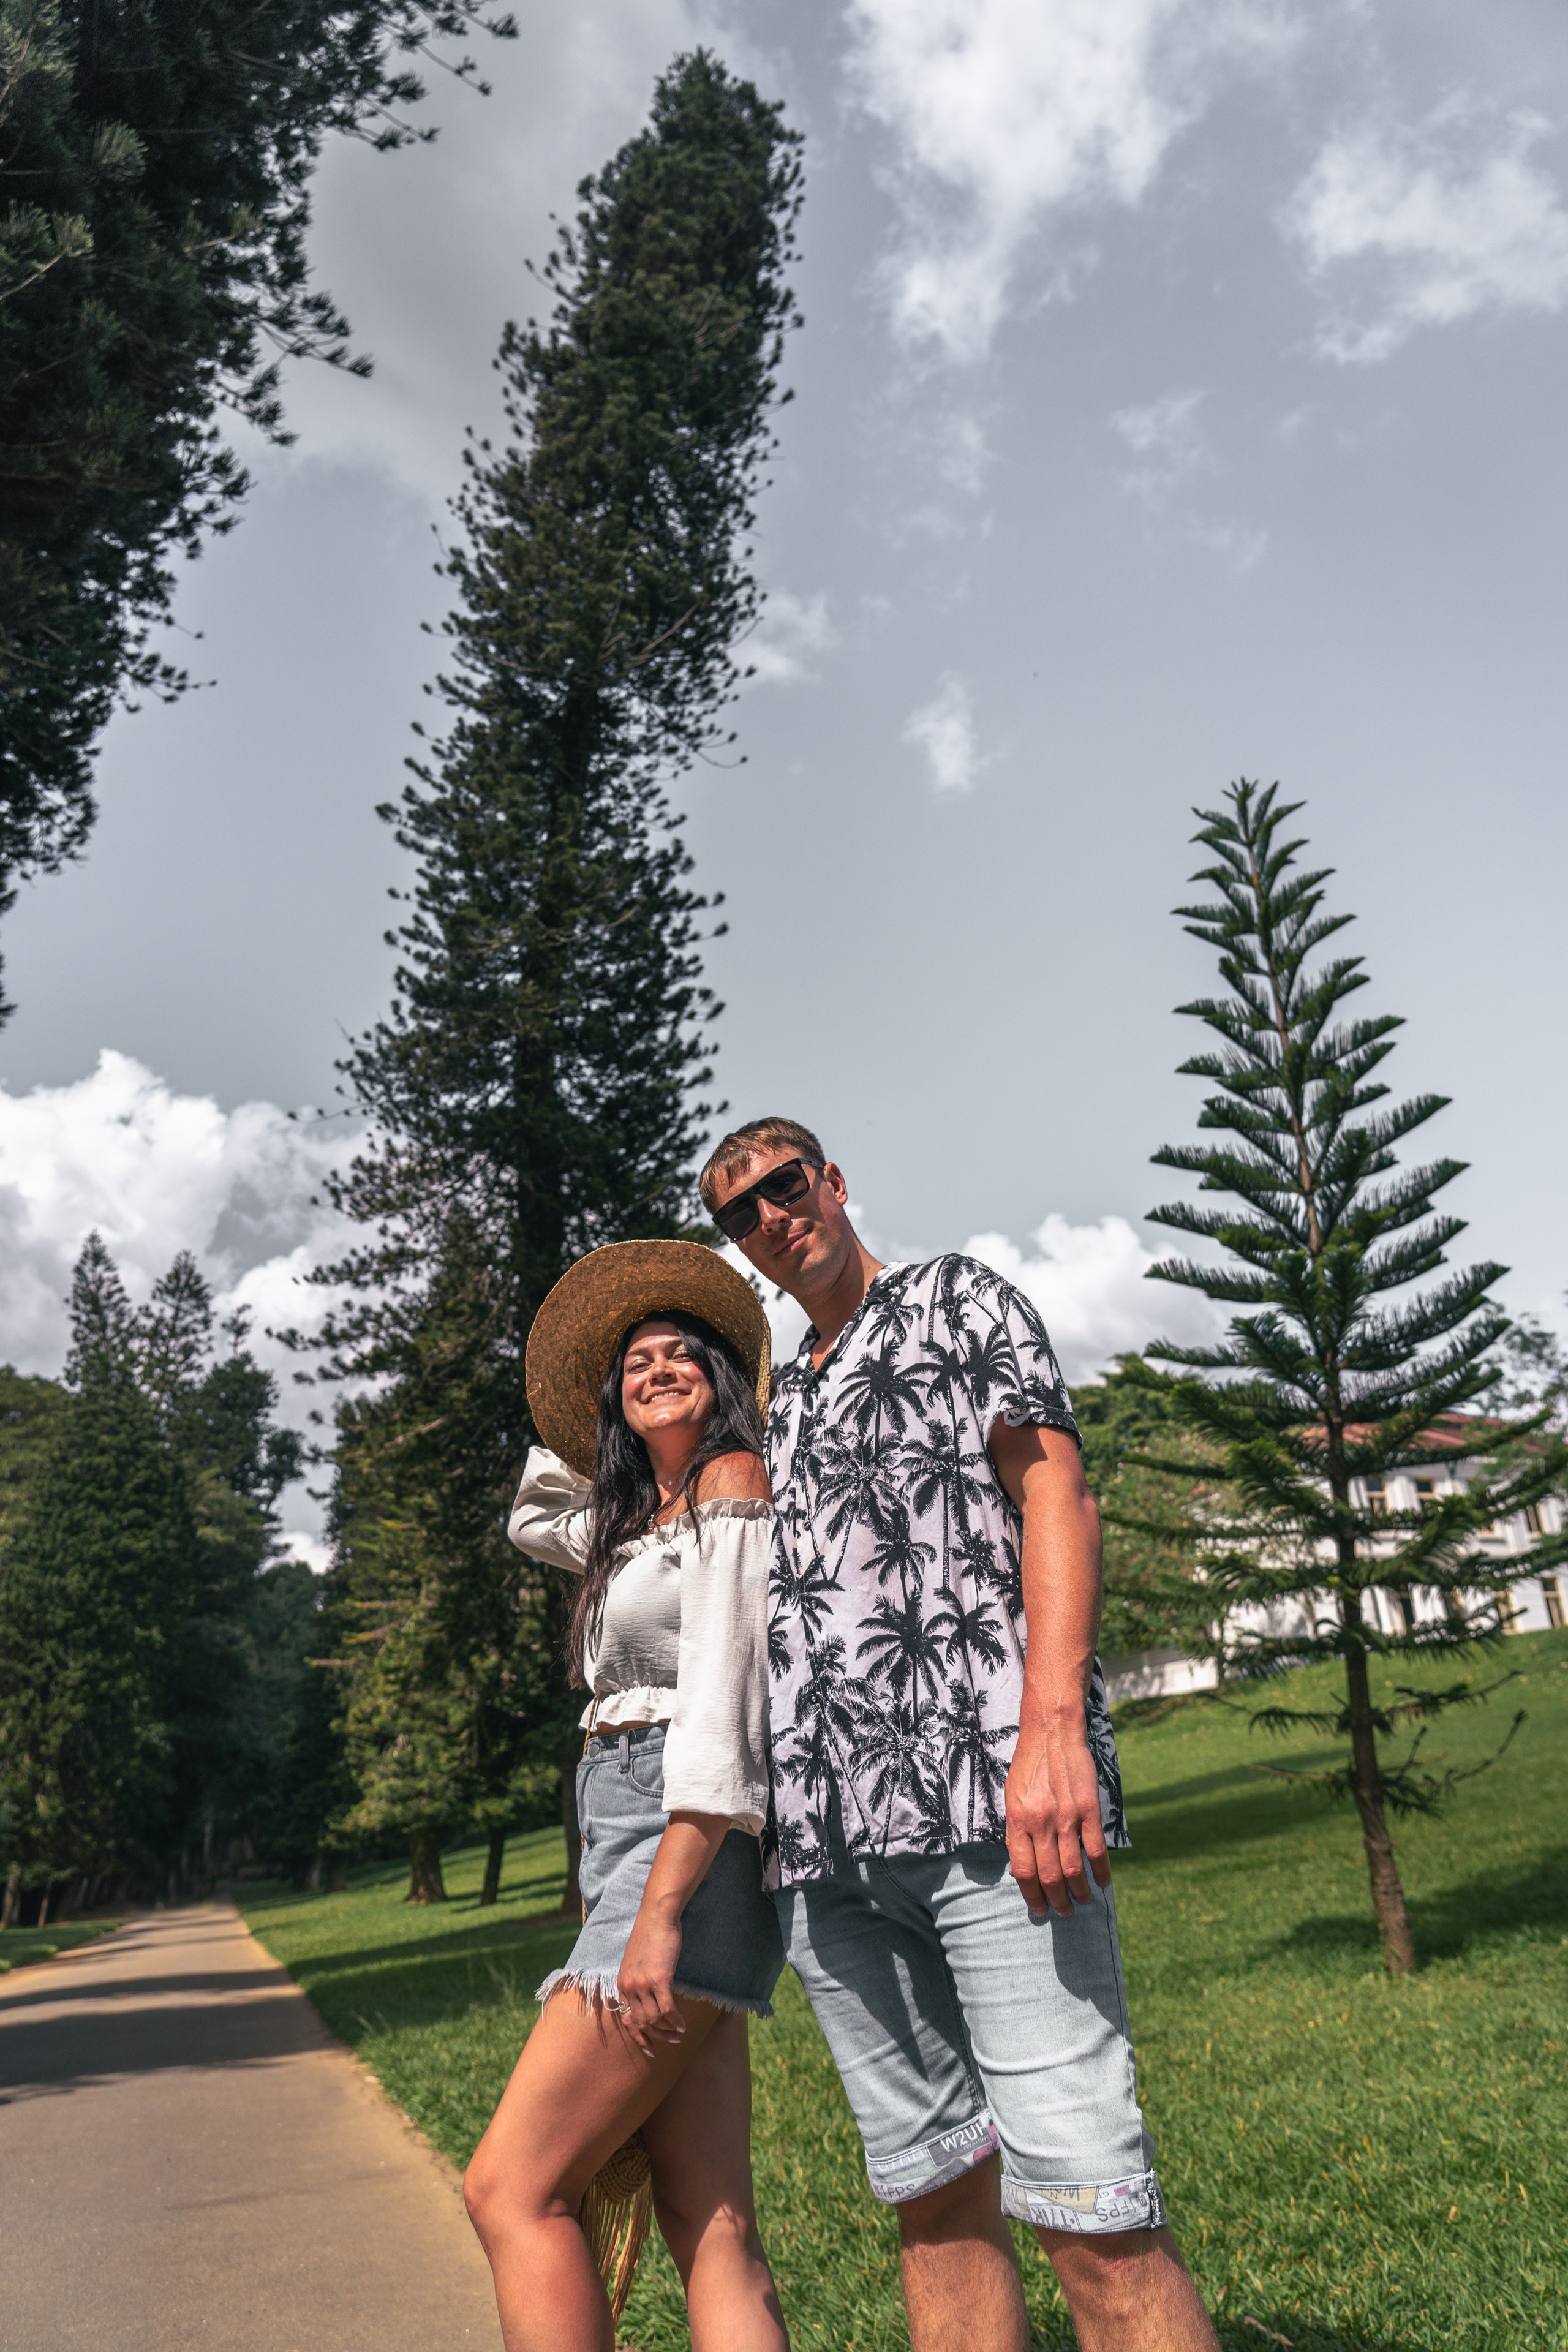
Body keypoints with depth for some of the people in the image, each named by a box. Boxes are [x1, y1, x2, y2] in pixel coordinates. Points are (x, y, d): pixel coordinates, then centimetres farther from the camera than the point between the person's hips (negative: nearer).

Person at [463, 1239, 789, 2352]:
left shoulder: (733, 1484, -6)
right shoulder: (639, 1520, 19)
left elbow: (722, 1706, -16)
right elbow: (534, 1519, 39)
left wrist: (660, 1914, -21)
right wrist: (598, 1434, 26)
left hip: (692, 1854, -9)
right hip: (631, 1847, 9)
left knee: (513, 2188, -8)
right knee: (712, 2229, 5)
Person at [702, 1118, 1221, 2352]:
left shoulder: (955, 1298, 9)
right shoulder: (782, 1406, 27)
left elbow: (1054, 1492, -5)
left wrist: (1055, 1725, -19)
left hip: (985, 1787, -6)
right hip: (826, 1834, 7)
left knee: (1086, 2199, -9)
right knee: (935, 2191, 10)